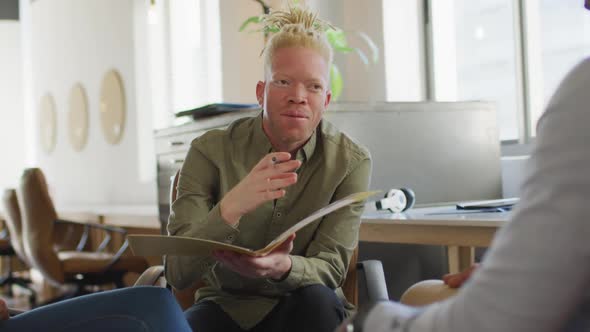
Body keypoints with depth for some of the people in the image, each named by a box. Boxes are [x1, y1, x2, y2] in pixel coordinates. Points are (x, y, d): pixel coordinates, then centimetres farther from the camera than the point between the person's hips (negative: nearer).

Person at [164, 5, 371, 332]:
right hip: (226, 305, -1)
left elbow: (330, 268, -14)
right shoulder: (210, 152, -13)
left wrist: (282, 267, -39)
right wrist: (230, 208, -40)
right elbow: (178, 273, -20)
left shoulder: (350, 162, -11)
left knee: (318, 300, -34)